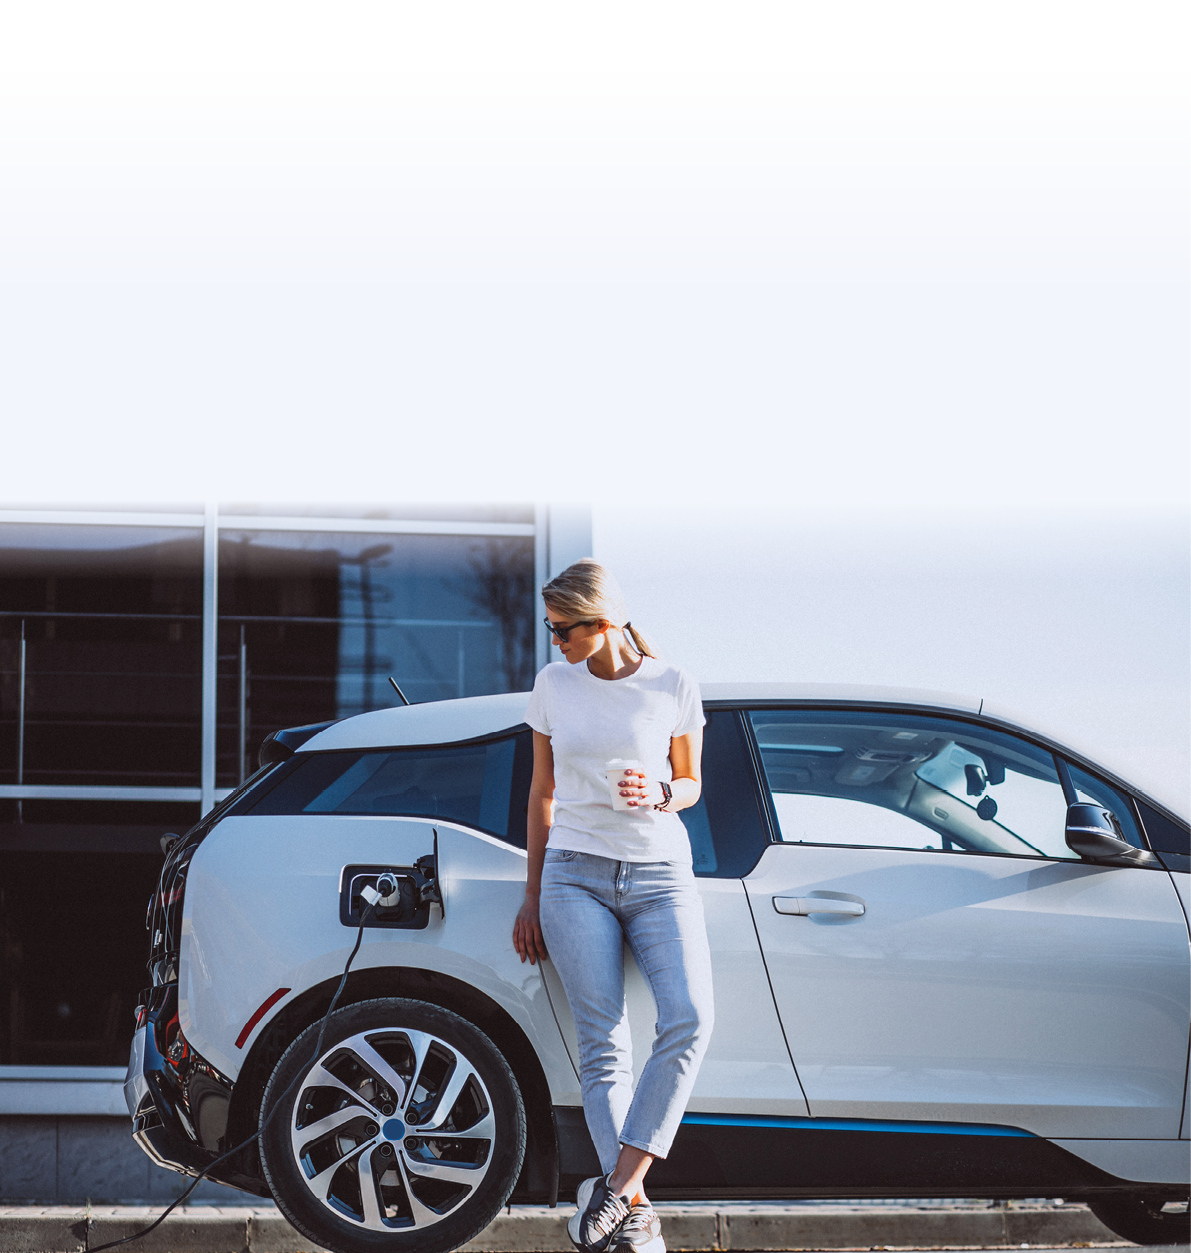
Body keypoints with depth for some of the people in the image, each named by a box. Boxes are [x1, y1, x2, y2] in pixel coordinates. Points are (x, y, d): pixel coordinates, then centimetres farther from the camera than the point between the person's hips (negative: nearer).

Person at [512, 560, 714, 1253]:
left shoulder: (673, 687, 2)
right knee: (604, 1044, -11)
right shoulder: (553, 685, 7)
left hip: (661, 874, -1)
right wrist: (533, 897, 14)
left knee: (690, 1018, -23)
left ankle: (619, 1184, -22)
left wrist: (660, 795, -12)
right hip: (576, 876, 1)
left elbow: (691, 784, 12)